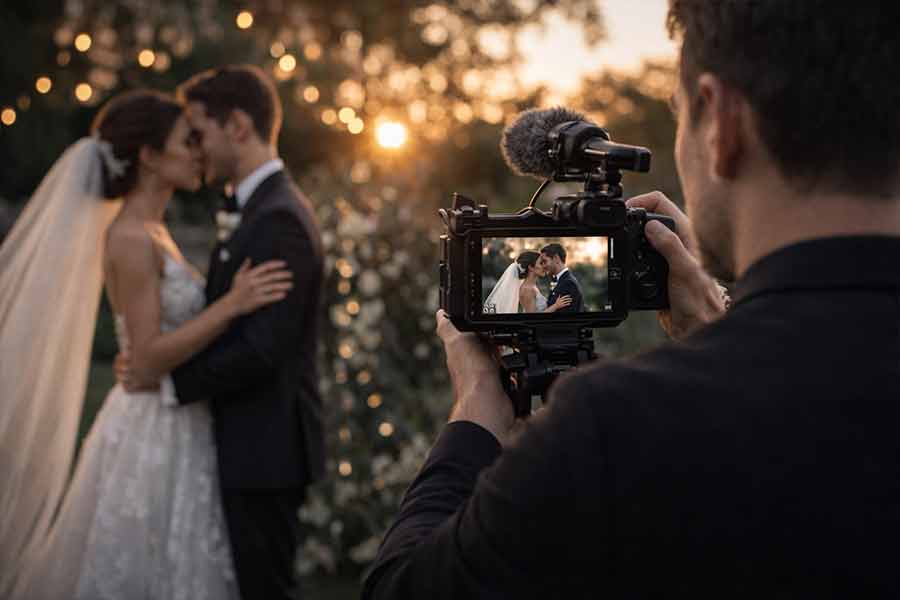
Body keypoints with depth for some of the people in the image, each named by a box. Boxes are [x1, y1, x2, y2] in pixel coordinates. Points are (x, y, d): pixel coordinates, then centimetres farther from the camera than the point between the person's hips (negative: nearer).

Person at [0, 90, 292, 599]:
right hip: (153, 436, -9)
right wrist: (231, 305, -27)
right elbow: (149, 354, -22)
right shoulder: (131, 240, -17)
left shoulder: (151, 232, 11)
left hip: (173, 431, 9)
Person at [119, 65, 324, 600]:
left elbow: (261, 350, -24)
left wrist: (167, 376, -14)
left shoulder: (278, 219, -19)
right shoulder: (271, 206, 13)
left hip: (265, 452, -10)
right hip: (262, 443, 10)